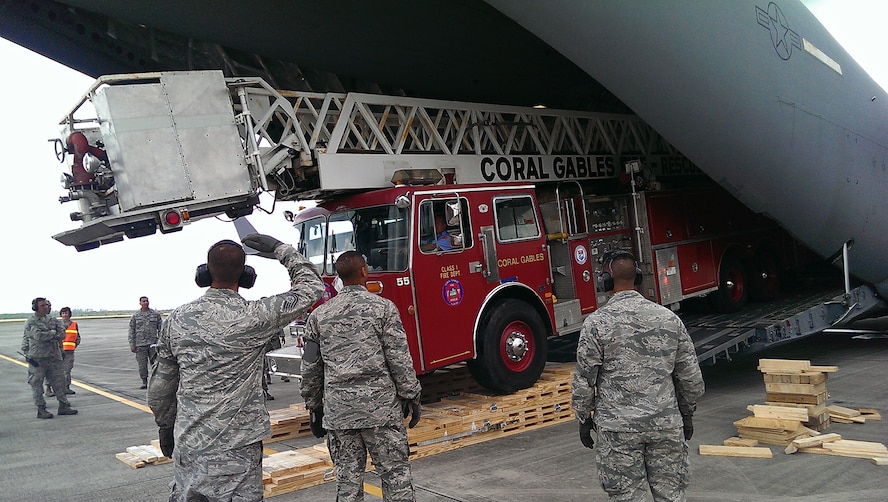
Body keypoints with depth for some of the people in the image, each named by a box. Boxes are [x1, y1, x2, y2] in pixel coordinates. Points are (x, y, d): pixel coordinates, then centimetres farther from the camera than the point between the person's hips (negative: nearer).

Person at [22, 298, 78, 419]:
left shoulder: (53, 320, 12)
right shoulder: (31, 322, -5)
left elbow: (62, 335, 2)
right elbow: (38, 336, -19)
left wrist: (47, 336, -11)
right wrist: (53, 333, -7)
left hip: (54, 356, 5)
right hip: (37, 358, -5)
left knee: (59, 381, 7)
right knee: (37, 384, 1)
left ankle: (63, 406, 14)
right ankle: (41, 410, 7)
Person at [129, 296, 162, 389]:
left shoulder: (156, 314, 6)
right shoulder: (135, 316, 6)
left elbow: (160, 329, 8)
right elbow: (131, 332, 7)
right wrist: (132, 345, 1)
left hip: (153, 343, 0)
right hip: (140, 344, 0)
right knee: (142, 365, 2)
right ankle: (144, 383, 13)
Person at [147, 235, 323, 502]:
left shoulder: (178, 318, 0)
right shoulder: (253, 316, -14)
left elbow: (160, 385, 9)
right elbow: (311, 288, -4)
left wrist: (165, 426, 23)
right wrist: (281, 250, 5)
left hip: (188, 445, 5)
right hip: (235, 448, -5)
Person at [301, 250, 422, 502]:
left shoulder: (319, 315, 7)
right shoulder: (383, 308, -4)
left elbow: (310, 368, 10)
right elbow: (399, 359, -7)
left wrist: (313, 406, 19)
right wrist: (412, 396, 2)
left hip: (338, 410, 4)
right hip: (380, 406, -3)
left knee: (348, 477, 11)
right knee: (395, 472, 5)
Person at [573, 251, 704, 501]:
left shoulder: (596, 322, -9)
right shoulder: (668, 317, 2)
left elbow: (584, 379, -7)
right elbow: (691, 375, 6)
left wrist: (584, 420, 6)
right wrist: (687, 414, 19)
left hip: (617, 427, -3)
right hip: (666, 424, 3)